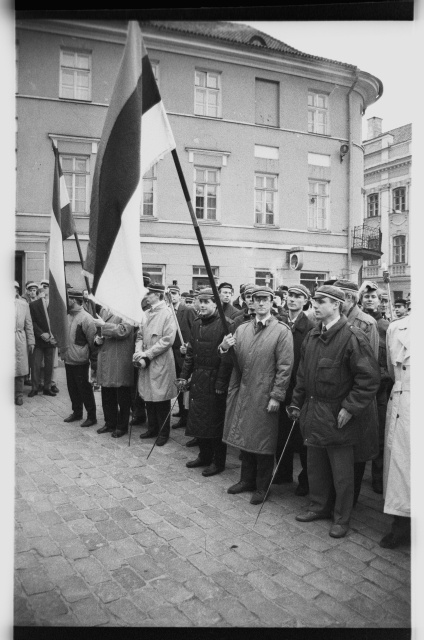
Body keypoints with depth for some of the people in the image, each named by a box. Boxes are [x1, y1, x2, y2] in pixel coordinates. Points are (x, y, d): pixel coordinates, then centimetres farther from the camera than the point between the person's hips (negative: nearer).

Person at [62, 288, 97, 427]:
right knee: (72, 389, 17)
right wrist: (62, 352, 10)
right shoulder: (68, 316, 6)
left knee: (85, 390, 2)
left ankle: (91, 417, 14)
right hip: (68, 360, 7)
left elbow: (92, 341, -14)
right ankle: (77, 413, 33)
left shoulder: (86, 318, -17)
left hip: (80, 362, -7)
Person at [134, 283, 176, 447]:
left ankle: (164, 432, 16)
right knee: (149, 397, 13)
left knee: (161, 398, 3)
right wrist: (139, 354, -6)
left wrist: (148, 353, -17)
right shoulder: (147, 314, 11)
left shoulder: (167, 313, -10)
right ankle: (153, 428, 28)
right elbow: (140, 336, 12)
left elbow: (168, 340, -16)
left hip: (161, 362, -6)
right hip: (145, 362, 6)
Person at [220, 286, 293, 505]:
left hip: (265, 396, -5)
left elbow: (285, 367, -12)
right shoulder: (241, 329, 8)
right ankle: (247, 480, 33)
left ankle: (262, 487, 21)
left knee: (263, 442, 6)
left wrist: (276, 396, -15)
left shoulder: (282, 331, -9)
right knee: (244, 438, 15)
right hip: (242, 392, 5)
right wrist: (225, 348, -12)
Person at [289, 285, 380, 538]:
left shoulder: (353, 337, -17)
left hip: (339, 416, -7)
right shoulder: (312, 336, 6)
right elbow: (303, 373, 14)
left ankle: (342, 518, 25)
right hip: (313, 411, 7)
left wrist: (350, 408, -19)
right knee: (315, 465, 19)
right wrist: (297, 403, 11)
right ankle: (319, 506, 38)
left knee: (341, 472, 8)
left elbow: (370, 378, -18)